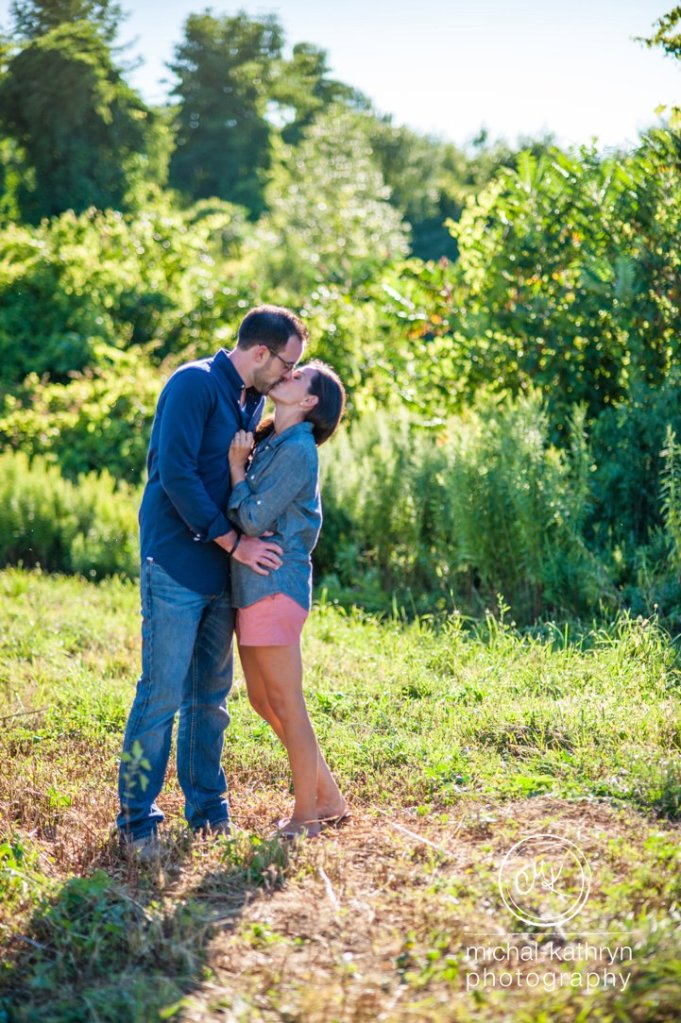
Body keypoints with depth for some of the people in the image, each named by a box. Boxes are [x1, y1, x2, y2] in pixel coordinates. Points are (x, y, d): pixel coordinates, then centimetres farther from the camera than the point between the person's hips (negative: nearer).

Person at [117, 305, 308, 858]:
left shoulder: (254, 401, 14)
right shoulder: (194, 384, -12)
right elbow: (176, 473, -19)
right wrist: (233, 541, -16)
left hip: (223, 569, 8)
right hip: (177, 565, -8)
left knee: (211, 697, 13)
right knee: (162, 695, -5)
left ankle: (207, 808, 23)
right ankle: (137, 820, 4)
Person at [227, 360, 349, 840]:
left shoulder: (298, 450, -14)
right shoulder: (269, 443, 14)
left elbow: (253, 519, -16)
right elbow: (244, 515, 13)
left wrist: (237, 466, -7)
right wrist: (242, 460, 2)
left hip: (275, 587, -10)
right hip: (254, 586, 10)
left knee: (286, 703, 0)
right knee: (263, 700, 15)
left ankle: (306, 815, 12)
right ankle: (329, 798, 25)